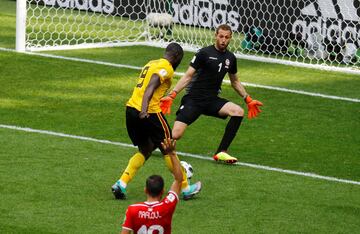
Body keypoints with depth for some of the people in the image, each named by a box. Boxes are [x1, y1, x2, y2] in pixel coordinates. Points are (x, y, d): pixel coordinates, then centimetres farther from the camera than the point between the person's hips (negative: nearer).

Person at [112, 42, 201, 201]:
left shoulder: (151, 63, 19)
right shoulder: (166, 68, -8)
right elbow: (150, 87, -23)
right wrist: (145, 109, -35)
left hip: (131, 109, 8)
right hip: (149, 113, -8)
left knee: (145, 150, 18)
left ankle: (121, 184, 2)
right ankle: (185, 188, 17)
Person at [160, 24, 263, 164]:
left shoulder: (230, 58, 8)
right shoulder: (204, 53, -8)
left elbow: (235, 81, 25)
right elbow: (188, 76, -8)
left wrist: (248, 100, 21)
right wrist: (172, 95, -17)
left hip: (212, 100, 5)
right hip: (193, 100, -5)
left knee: (238, 112, -21)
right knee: (175, 136, -17)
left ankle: (221, 152, -14)